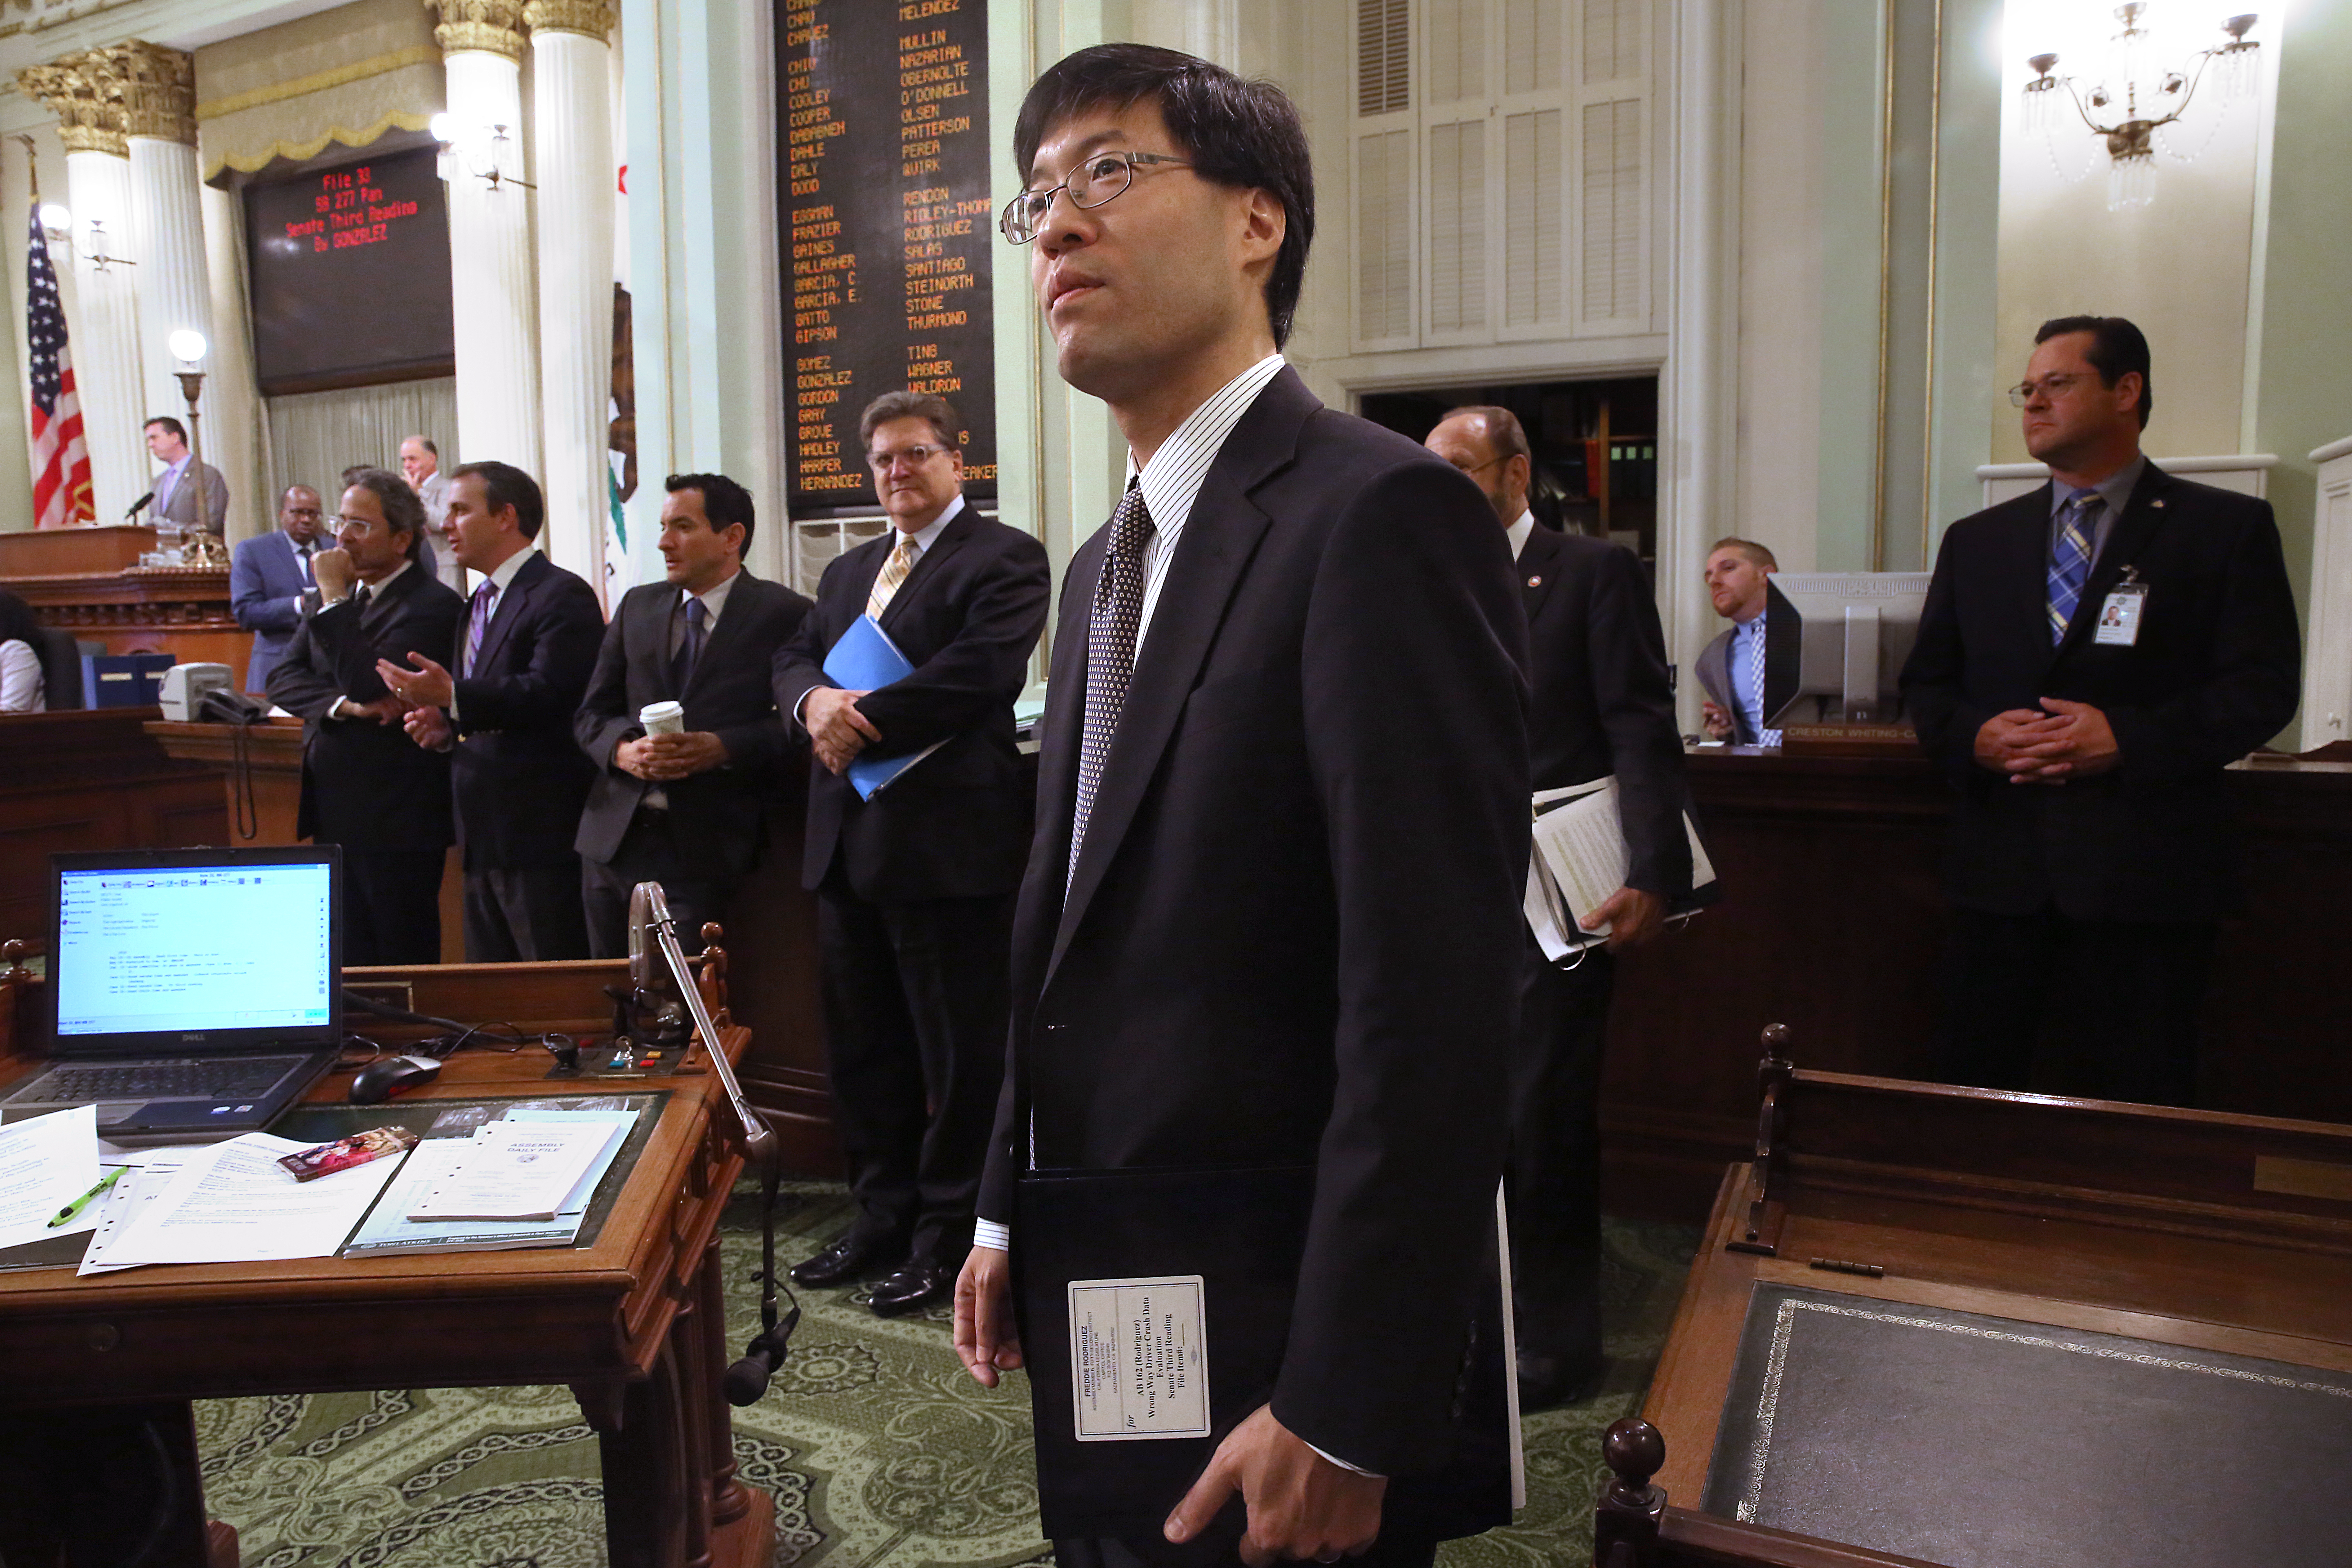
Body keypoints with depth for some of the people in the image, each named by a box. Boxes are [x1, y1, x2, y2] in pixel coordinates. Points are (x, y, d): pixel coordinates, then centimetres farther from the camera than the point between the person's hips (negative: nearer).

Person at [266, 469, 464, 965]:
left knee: (403, 961, -1)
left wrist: (335, 599, -15)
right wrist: (343, 705, -13)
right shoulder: (339, 595, 14)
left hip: (396, 819, -8)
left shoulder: (433, 606, -11)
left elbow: (368, 685, -21)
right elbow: (283, 679, 6)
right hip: (334, 813, 8)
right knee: (346, 965, 14)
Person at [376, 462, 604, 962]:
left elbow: (548, 694, -23)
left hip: (540, 833, -9)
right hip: (485, 839, 9)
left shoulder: (562, 596, -10)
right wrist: (445, 725, 7)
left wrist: (453, 696, -29)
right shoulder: (480, 603, 20)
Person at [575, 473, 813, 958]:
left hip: (707, 846, -5)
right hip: (614, 839, 5)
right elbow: (591, 713, 14)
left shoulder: (785, 614, -1)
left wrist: (723, 748, -20)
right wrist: (623, 749, -8)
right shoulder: (637, 606, 15)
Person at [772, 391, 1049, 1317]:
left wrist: (865, 722, -15)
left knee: (959, 1056, 3)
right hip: (848, 848, 8)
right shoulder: (848, 571, 21)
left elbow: (983, 671, -18)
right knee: (863, 1049, 15)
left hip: (949, 846, -7)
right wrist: (815, 701, -10)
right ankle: (883, 1217, 29)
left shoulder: (1004, 558, -4)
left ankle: (948, 1234, 17)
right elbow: (793, 660, 14)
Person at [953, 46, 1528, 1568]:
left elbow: (1433, 999, -24)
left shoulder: (1382, 514, -19)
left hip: (1278, 1340, -8)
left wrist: (1346, 1417, -22)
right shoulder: (1109, 563, 10)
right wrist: (1010, 1215, 14)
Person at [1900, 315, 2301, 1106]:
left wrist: (2129, 739, -16)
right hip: (2000, 869, 3)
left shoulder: (2226, 528, 5)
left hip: (2147, 871, -3)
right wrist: (1973, 736, -7)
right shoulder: (1977, 541, 15)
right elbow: (1926, 682, 14)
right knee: (1972, 1087, 6)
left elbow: (2264, 685, -3)